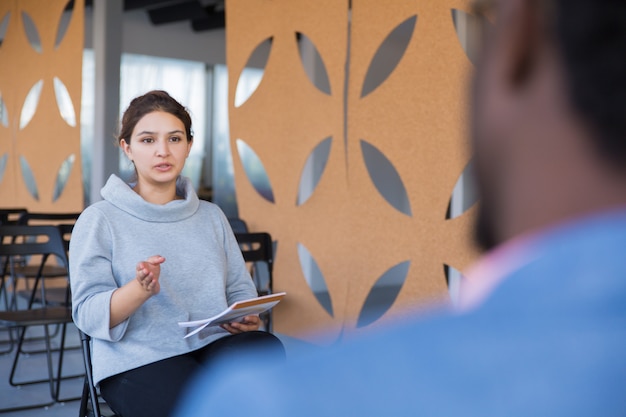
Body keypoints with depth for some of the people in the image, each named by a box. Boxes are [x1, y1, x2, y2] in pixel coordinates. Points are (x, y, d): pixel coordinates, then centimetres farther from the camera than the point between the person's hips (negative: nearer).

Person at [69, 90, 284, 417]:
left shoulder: (211, 216, 17)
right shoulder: (99, 219, 3)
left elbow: (240, 288, 16)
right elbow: (88, 314, -5)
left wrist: (247, 317, -8)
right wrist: (141, 289, -24)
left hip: (214, 344, 4)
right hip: (139, 360, -4)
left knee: (267, 350, -31)